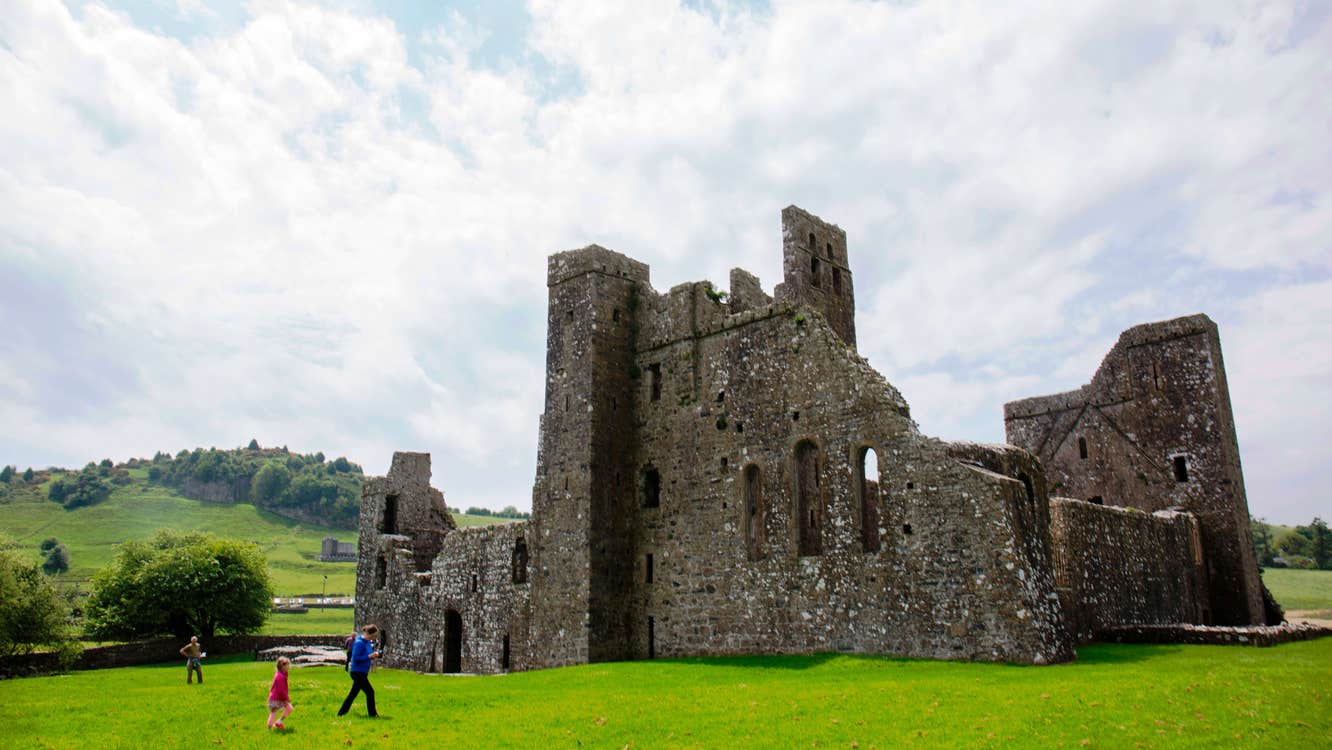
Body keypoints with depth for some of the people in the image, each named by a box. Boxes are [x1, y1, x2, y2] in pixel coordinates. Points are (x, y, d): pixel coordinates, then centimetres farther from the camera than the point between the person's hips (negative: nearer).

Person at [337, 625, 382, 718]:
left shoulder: (368, 642, 9)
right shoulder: (359, 643, -18)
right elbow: (356, 658, -22)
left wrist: (374, 654, -1)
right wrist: (369, 656, -24)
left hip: (362, 672, 10)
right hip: (358, 672, -10)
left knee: (353, 693, 16)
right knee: (370, 692, -5)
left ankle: (341, 713, 24)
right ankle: (373, 714, 3)